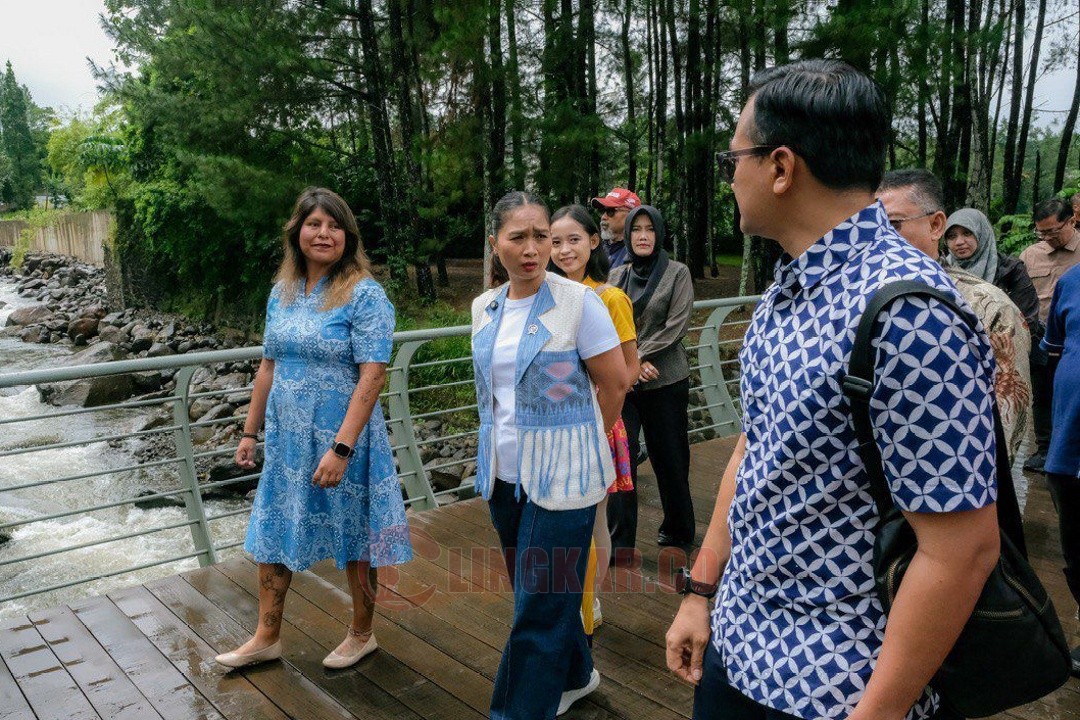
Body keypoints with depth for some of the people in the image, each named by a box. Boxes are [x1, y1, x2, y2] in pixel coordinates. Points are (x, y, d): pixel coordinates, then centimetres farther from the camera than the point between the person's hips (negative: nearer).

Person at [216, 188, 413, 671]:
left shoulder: (364, 295, -14)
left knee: (353, 539, 10)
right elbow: (269, 365, 13)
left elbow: (372, 376, -20)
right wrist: (250, 431, 13)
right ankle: (266, 638, 33)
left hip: (342, 438, -6)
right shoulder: (282, 293, 6)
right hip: (286, 440, 6)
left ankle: (362, 635, 32)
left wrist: (341, 448, -25)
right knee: (272, 534, 14)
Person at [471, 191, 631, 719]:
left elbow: (615, 383, -7)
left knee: (539, 606, 0)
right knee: (539, 594, 18)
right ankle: (574, 675, 42)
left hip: (562, 476, -6)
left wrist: (577, 439, 4)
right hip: (505, 474, 6)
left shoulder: (578, 301, -12)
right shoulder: (485, 308, 5)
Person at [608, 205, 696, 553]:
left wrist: (638, 356, -12)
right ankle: (620, 542, 5)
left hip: (665, 381, -2)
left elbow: (677, 325, -9)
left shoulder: (677, 273, 0)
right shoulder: (616, 276, 9)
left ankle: (679, 530, 29)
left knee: (669, 458, 8)